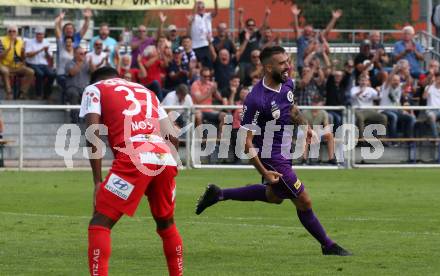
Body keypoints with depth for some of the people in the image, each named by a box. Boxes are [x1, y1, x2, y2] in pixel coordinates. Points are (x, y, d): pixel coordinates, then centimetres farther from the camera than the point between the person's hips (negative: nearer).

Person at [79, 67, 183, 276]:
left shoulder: (94, 89, 18)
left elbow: (93, 135, 2)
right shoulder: (146, 92, 33)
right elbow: (172, 137, 23)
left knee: (100, 224, 1)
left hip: (134, 159, -5)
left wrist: (97, 181, 0)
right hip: (165, 159, 5)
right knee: (166, 223, 27)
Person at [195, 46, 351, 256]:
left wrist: (304, 126, 3)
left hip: (284, 151, 9)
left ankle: (219, 194, 36)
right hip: (271, 158, -9)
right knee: (304, 202, 1)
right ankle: (328, 246, 20)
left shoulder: (287, 84, -5)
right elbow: (247, 142, -25)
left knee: (275, 196, 28)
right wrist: (264, 173, -27)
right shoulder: (256, 100, -30)